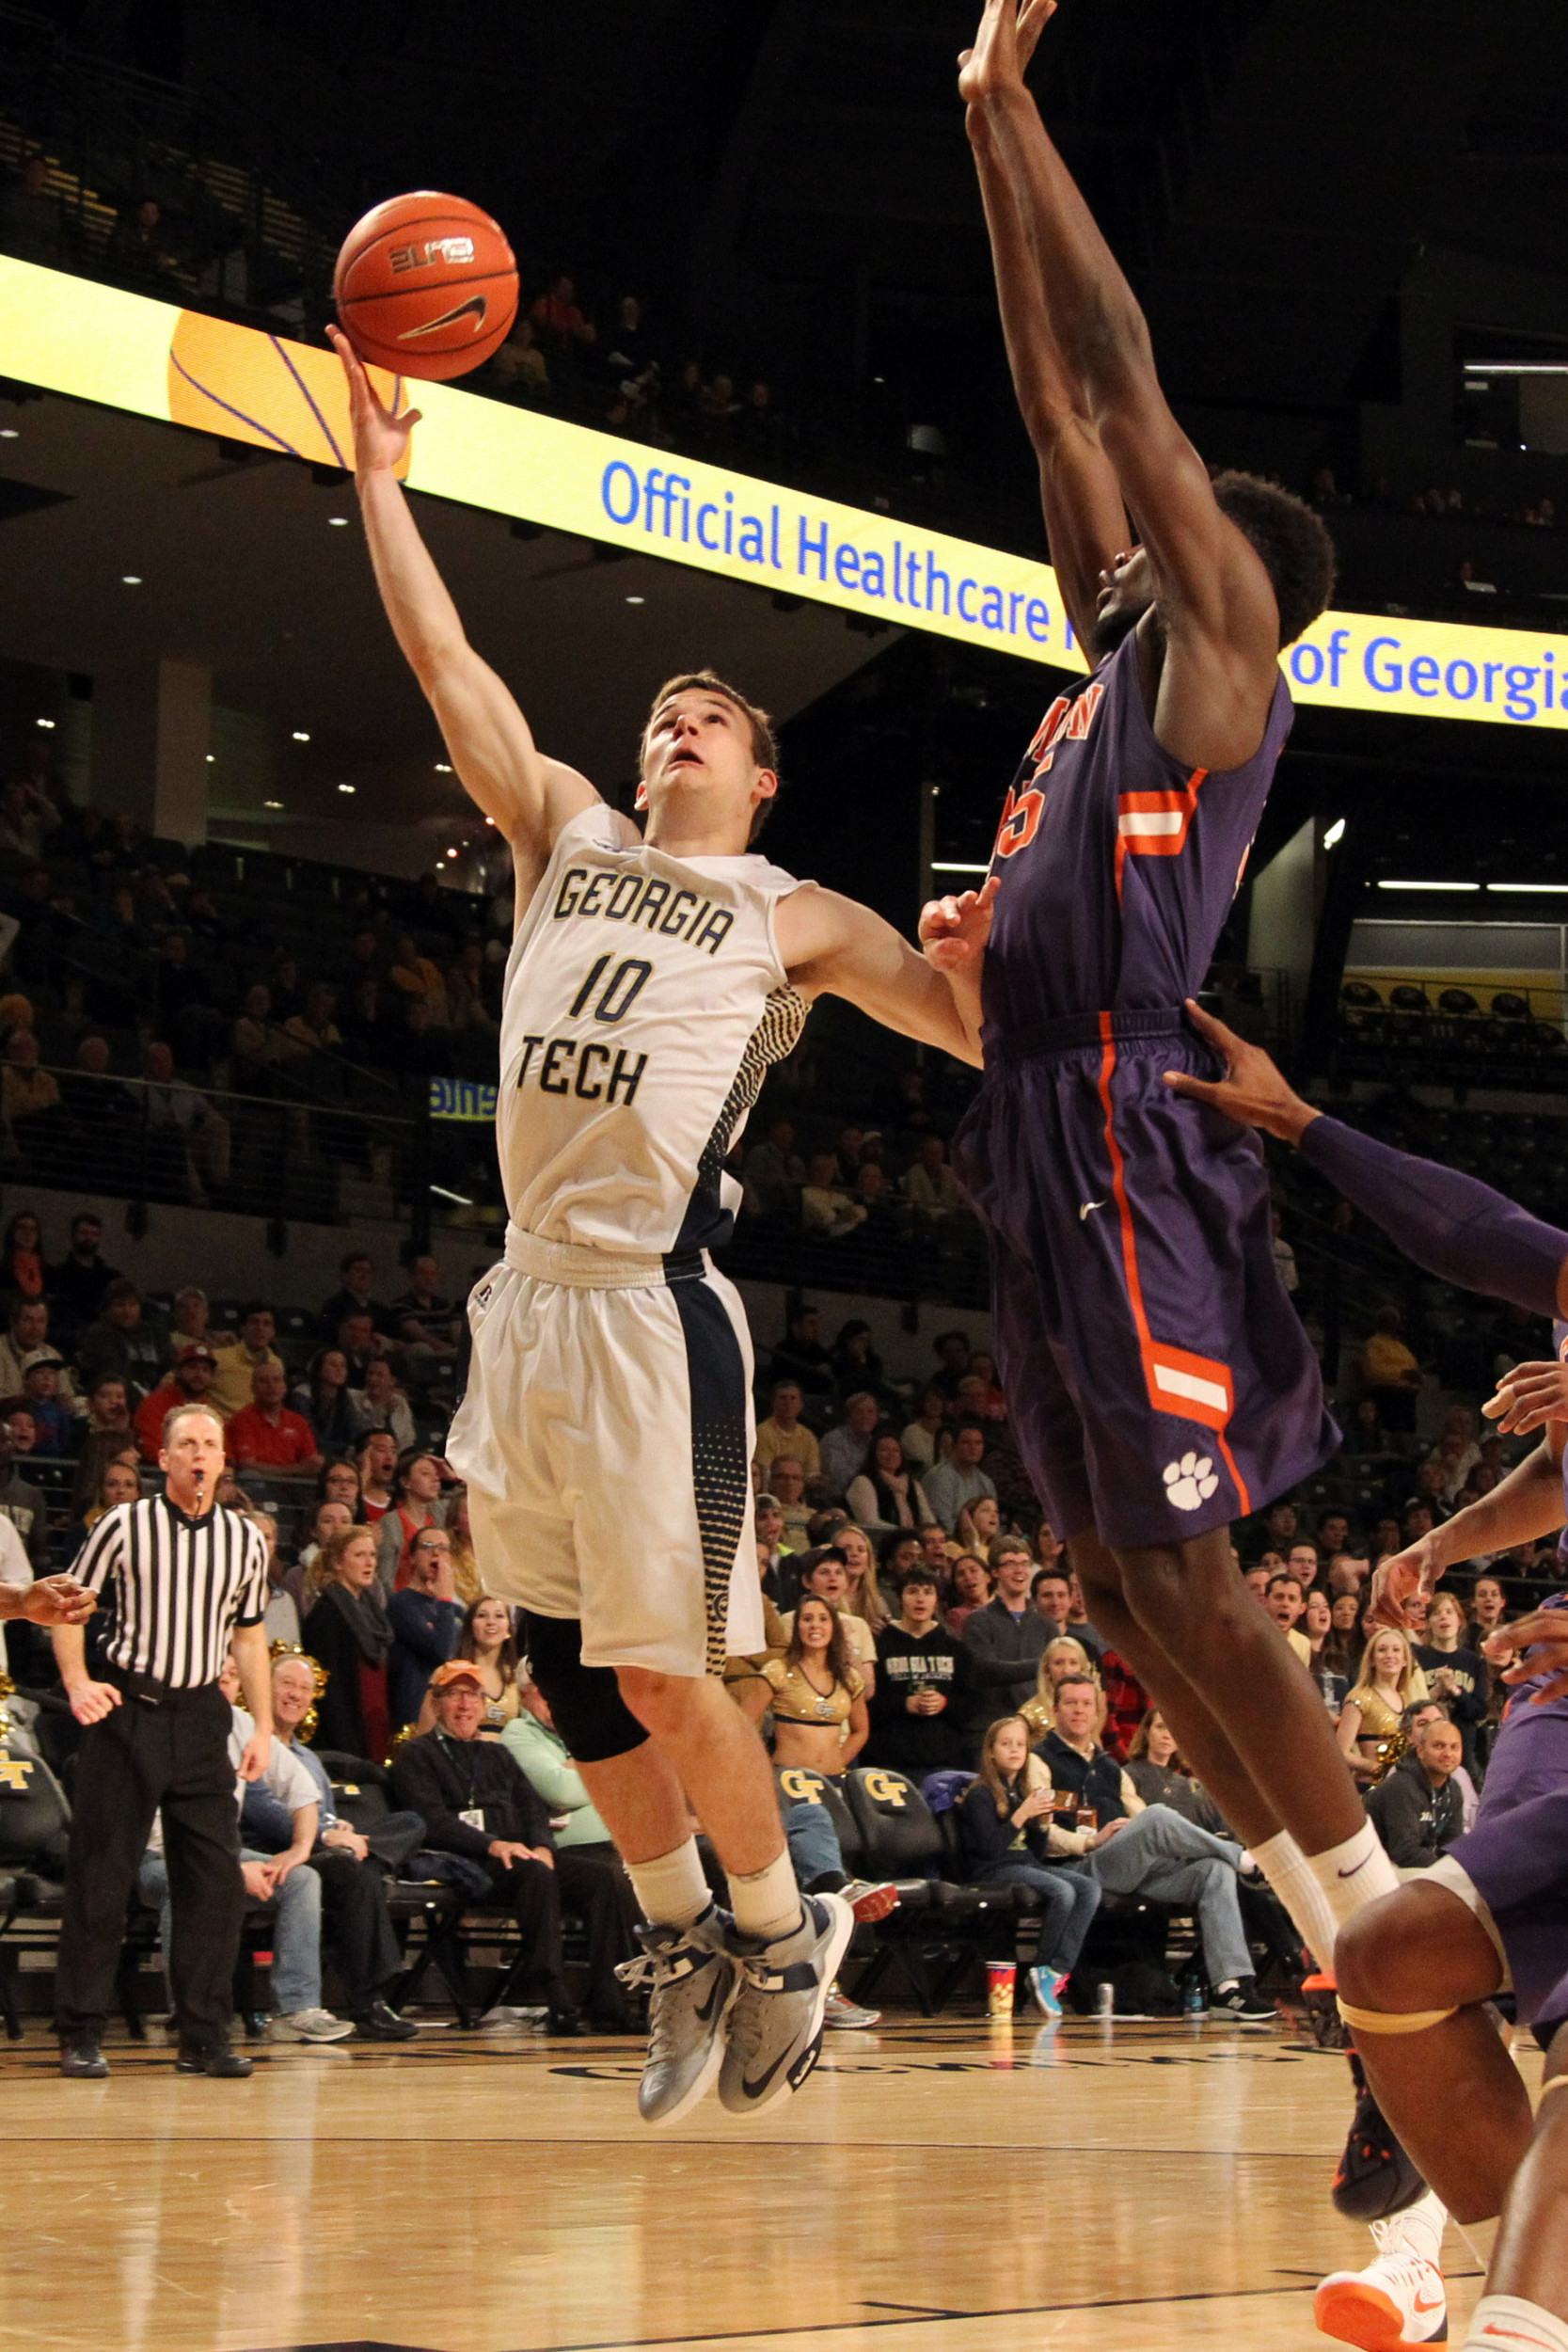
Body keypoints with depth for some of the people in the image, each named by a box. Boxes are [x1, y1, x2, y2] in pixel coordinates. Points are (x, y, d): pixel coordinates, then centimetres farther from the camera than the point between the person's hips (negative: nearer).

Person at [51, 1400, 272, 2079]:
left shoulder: (244, 1538, 9)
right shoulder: (124, 1525, -1)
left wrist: (263, 1727, 10)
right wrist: (77, 1683, -10)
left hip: (200, 1715, 3)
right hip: (126, 1710, -3)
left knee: (216, 1876, -1)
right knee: (101, 1875, -2)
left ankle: (204, 2037, 6)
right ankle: (80, 2035, 6)